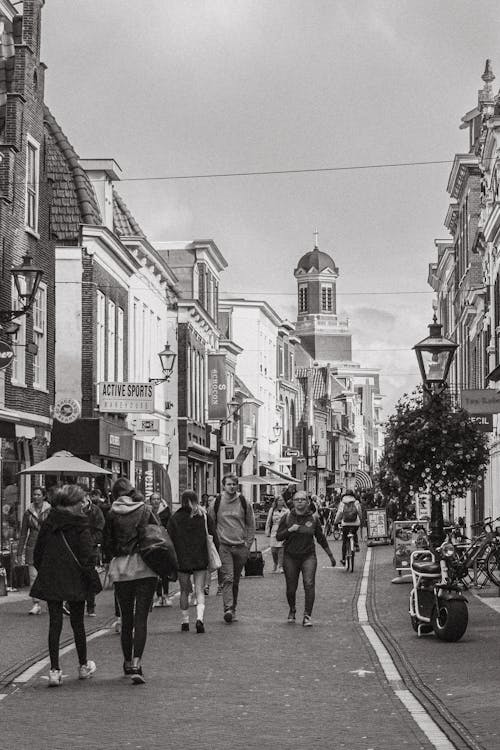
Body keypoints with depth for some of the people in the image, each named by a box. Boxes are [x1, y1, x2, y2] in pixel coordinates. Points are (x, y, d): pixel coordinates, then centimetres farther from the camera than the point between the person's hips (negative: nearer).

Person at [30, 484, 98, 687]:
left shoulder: (48, 523, 4)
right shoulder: (80, 524, -10)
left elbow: (37, 553, 8)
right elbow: (88, 555, -15)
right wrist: (89, 576, -4)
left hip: (49, 580, 3)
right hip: (74, 582, -3)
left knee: (54, 623, 5)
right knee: (77, 623, 11)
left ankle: (54, 670, -2)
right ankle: (83, 666, 26)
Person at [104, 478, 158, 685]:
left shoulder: (112, 514, 1)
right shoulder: (145, 510, 2)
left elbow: (107, 544, 4)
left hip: (120, 568, 1)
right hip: (145, 568, -1)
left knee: (126, 618, 14)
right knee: (141, 618, -3)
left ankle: (128, 663, 25)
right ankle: (136, 664, -17)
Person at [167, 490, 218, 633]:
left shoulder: (175, 518, -2)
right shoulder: (204, 516, 0)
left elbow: (170, 539, -3)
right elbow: (214, 536, 1)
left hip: (182, 560, 0)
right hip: (200, 560, 0)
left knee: (184, 591, 12)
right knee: (199, 590, 2)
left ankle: (185, 621, 15)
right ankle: (199, 618, -17)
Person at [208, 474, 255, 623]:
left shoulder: (244, 503, 4)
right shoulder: (216, 503, 1)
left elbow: (251, 525, 10)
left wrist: (247, 544, 3)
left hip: (240, 547, 2)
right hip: (224, 546, -2)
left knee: (236, 581, 9)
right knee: (228, 578, -16)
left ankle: (233, 609, 18)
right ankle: (228, 609, -24)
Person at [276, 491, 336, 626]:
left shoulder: (313, 518, 3)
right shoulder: (287, 517, 2)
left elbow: (321, 538, 12)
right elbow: (278, 537, 2)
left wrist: (331, 555, 16)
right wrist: (289, 530, -16)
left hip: (308, 556, 0)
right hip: (290, 557, 1)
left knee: (309, 584, -18)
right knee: (291, 588, 4)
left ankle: (307, 616, -15)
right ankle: (292, 610, 33)